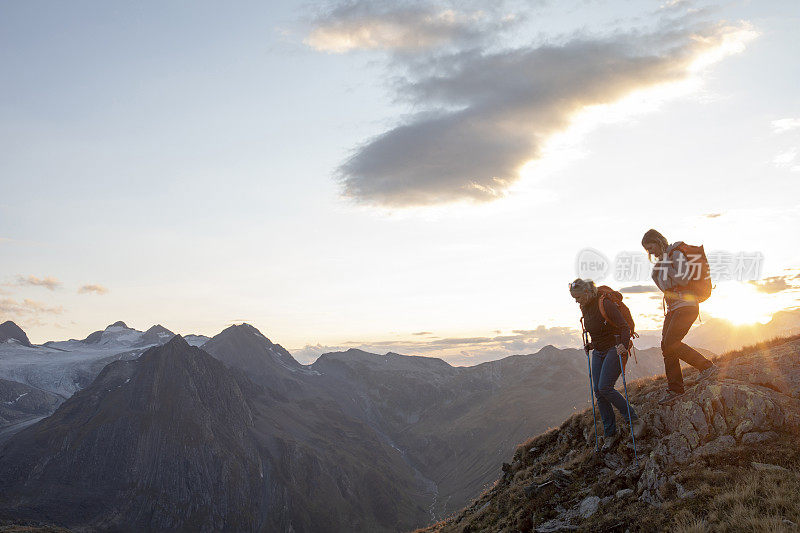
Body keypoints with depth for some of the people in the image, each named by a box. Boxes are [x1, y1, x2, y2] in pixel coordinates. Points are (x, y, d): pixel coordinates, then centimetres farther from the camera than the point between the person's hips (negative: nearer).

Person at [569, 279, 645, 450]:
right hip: (598, 352, 8)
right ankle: (610, 433, 8)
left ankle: (635, 420, -6)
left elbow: (624, 327, -21)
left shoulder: (605, 304, -19)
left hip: (615, 349, -8)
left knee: (605, 387, -19)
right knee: (598, 391, 0)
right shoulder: (584, 308, 5)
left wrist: (623, 346, -35)